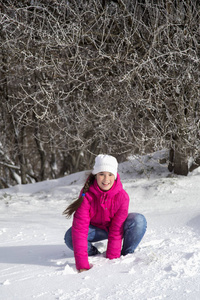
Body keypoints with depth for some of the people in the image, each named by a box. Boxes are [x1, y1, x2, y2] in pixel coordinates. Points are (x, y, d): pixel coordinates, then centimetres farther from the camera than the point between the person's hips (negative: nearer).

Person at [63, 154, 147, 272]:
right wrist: (82, 264, -39)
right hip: (96, 229, 0)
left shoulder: (122, 196, -27)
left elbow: (116, 231, -25)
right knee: (70, 237, -29)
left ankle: (127, 254, -7)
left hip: (116, 226, 0)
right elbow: (80, 228, -32)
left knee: (139, 220, -30)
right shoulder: (87, 195, -28)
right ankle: (95, 254, 0)